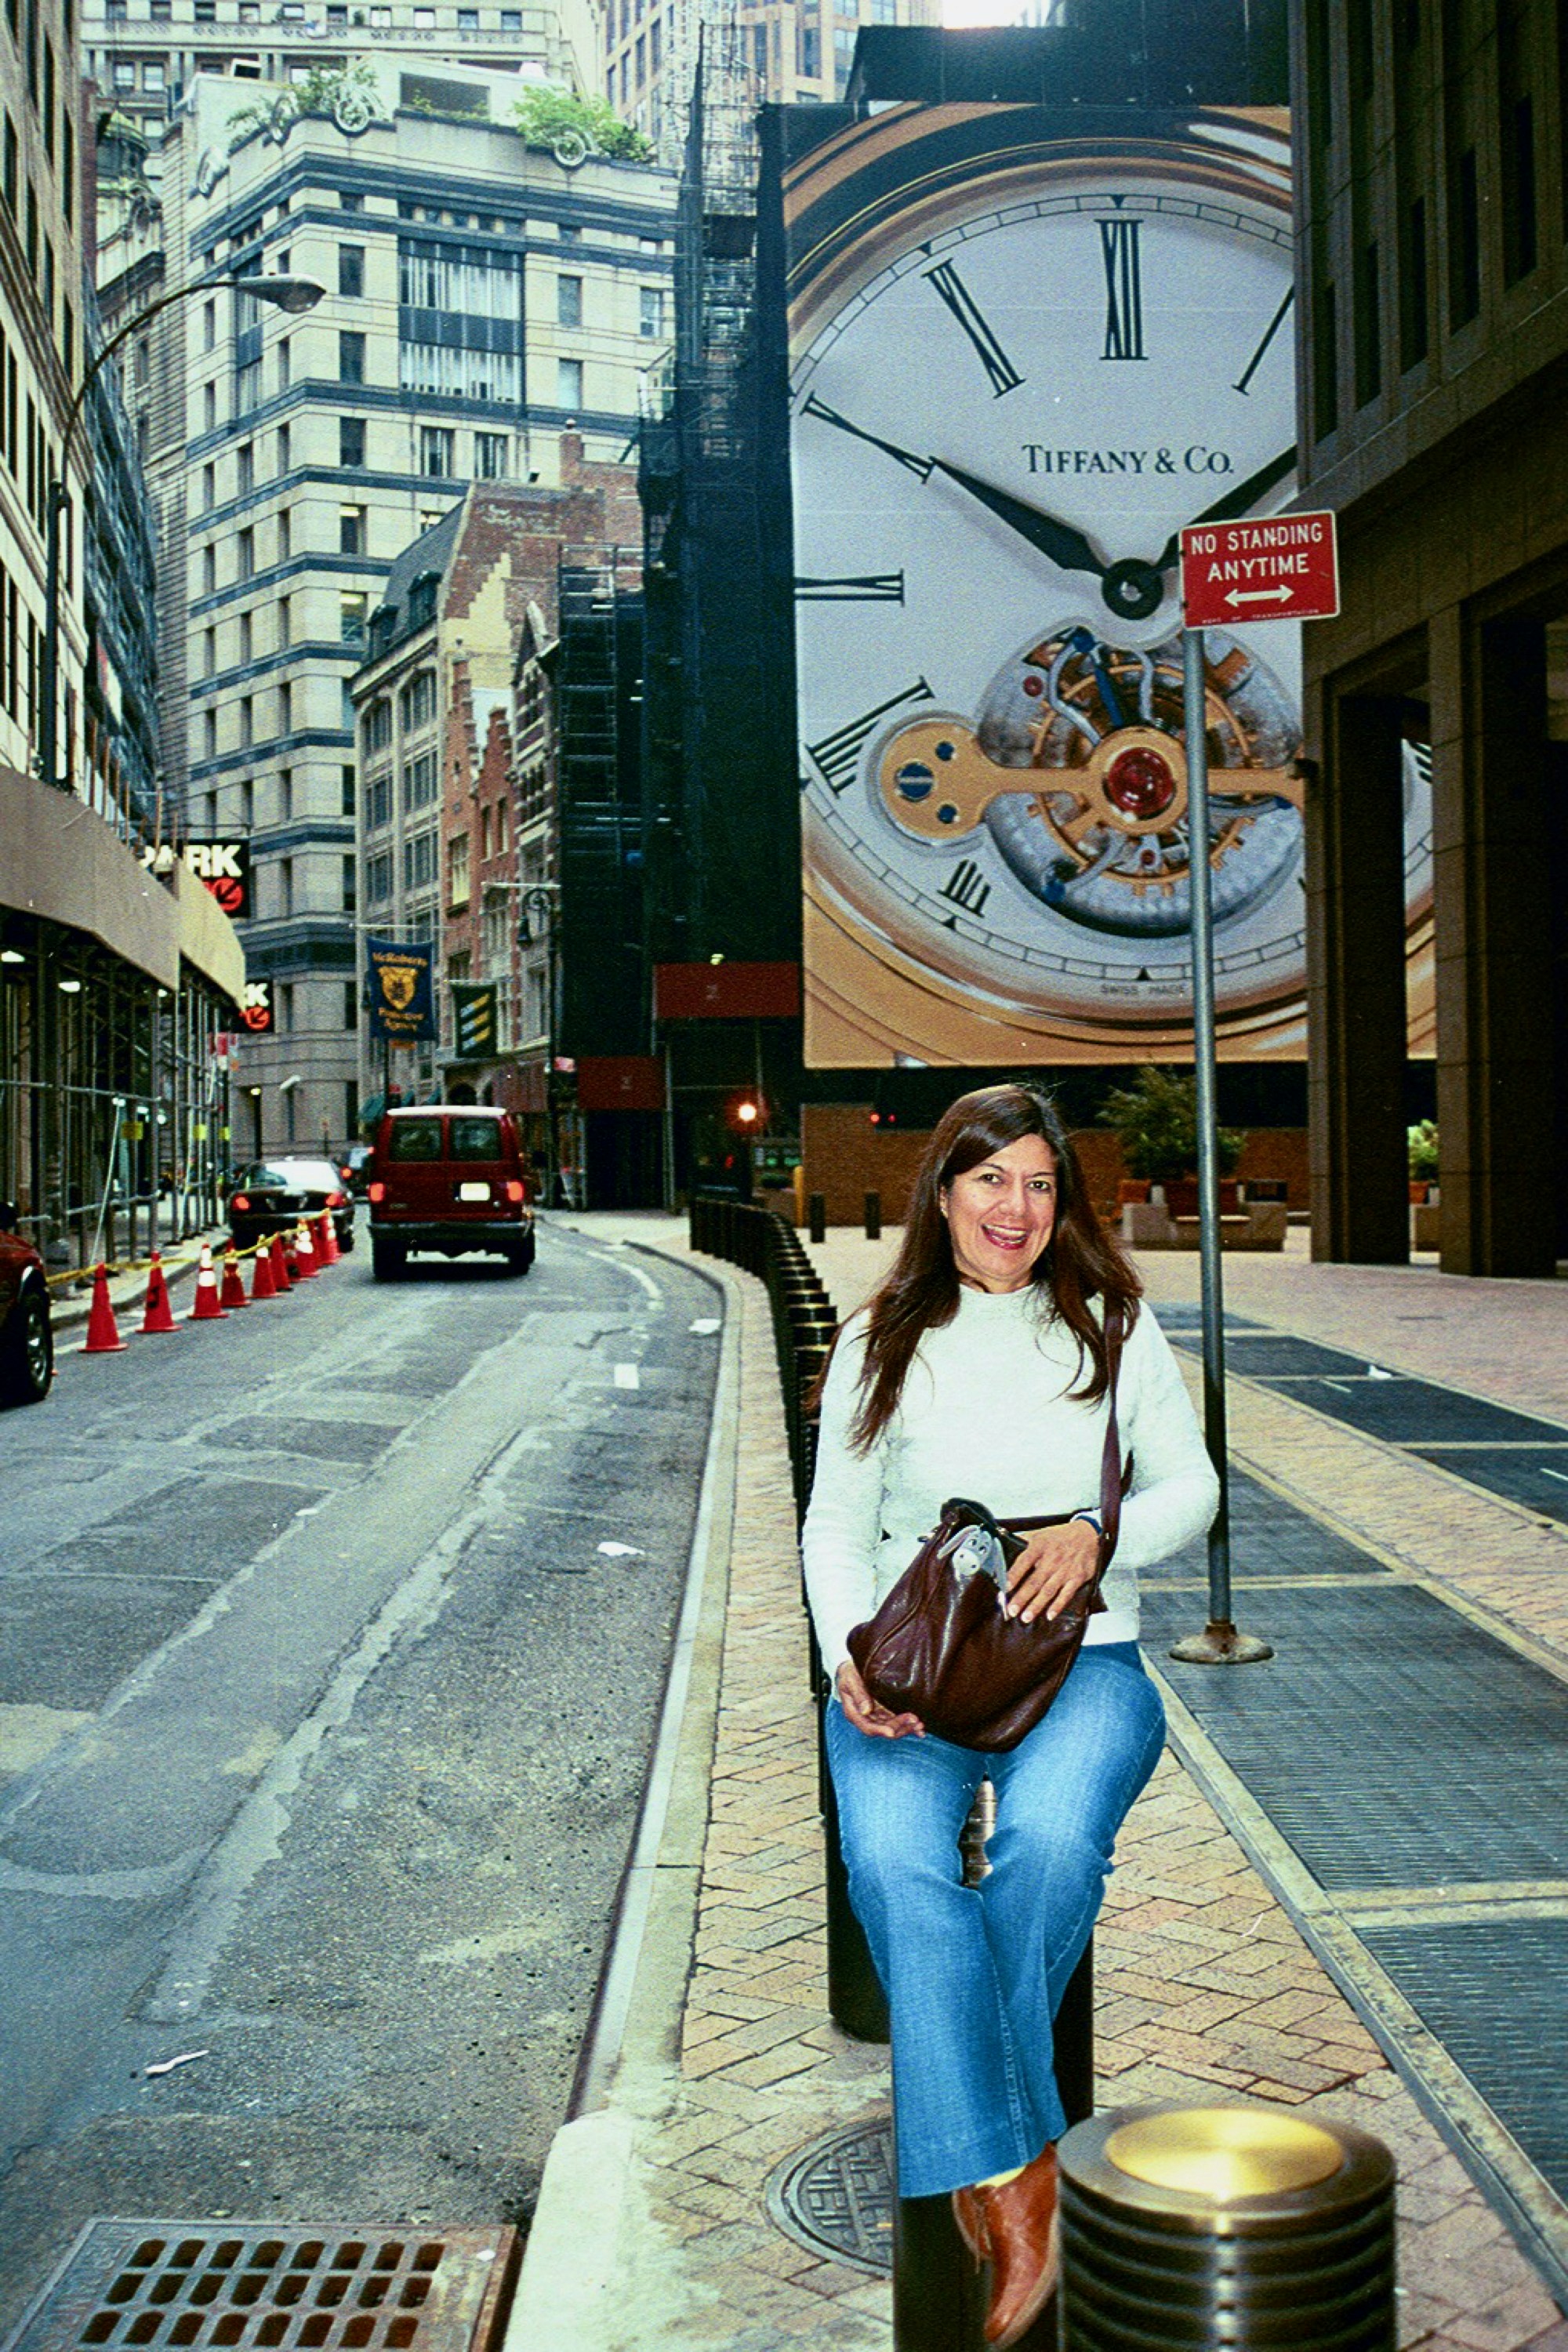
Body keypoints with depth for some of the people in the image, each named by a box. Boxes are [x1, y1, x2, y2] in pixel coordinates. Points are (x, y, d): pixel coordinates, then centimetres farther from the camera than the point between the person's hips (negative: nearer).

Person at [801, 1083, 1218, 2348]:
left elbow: (1191, 1486, 10)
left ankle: (964, 2133, -11)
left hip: (1082, 1661, 0)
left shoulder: (1112, 1326, 10)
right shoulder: (882, 1341, 11)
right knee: (895, 1860, -31)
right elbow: (836, 1523, 9)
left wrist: (1097, 1531, -12)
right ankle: (1016, 2188, -24)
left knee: (1050, 1839, -33)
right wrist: (853, 1662, -8)